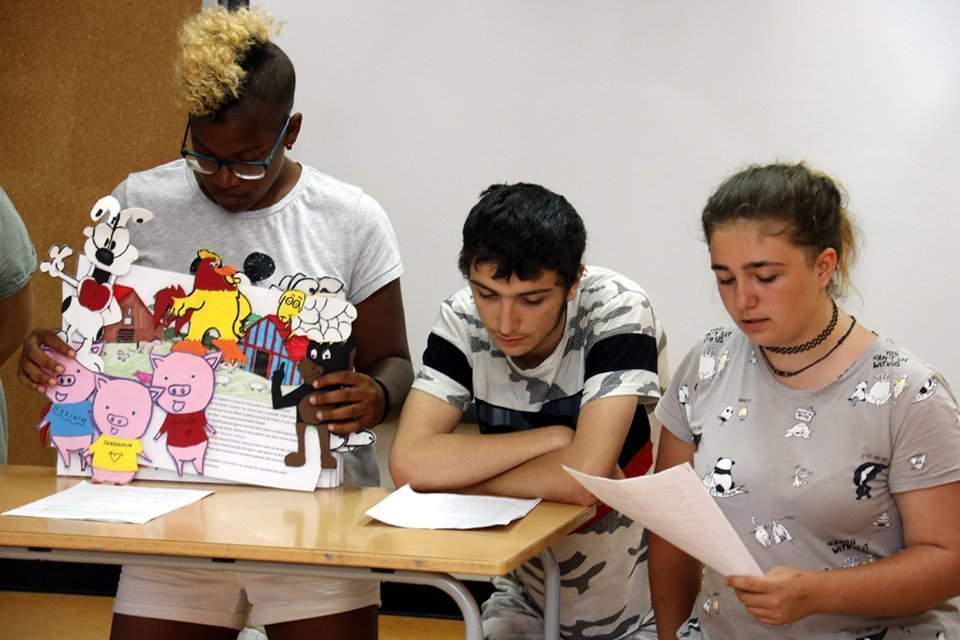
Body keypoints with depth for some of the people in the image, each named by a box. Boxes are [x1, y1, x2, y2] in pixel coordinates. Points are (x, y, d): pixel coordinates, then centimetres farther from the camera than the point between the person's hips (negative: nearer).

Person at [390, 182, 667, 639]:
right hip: (527, 601, 3)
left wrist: (456, 480, -18)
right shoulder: (462, 319, -10)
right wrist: (556, 438, -21)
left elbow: (585, 477, -31)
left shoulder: (618, 310, -20)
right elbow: (409, 464, -21)